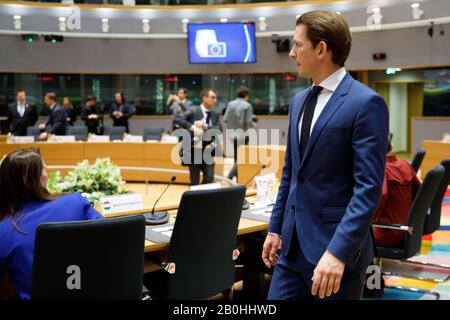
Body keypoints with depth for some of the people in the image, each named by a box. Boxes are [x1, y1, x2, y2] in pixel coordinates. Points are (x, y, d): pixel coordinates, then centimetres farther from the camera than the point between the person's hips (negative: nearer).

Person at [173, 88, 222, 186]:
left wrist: (206, 127, -19)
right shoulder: (193, 111, -7)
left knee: (209, 178, -3)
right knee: (195, 182, 4)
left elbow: (219, 130, -4)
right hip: (194, 151, -4)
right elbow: (177, 119, -18)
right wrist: (192, 127, -29)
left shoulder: (215, 115, 8)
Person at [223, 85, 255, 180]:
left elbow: (225, 119, -1)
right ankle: (230, 176, -9)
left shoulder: (231, 104, 0)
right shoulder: (247, 105, -10)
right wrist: (252, 125, 8)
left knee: (237, 157, 18)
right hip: (242, 134, -5)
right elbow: (249, 122, -13)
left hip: (232, 134, 5)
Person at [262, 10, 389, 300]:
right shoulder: (300, 100, 12)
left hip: (336, 245, -7)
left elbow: (369, 188, -18)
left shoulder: (366, 103, -13)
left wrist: (338, 251, -24)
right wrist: (276, 229, 16)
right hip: (293, 244, 7)